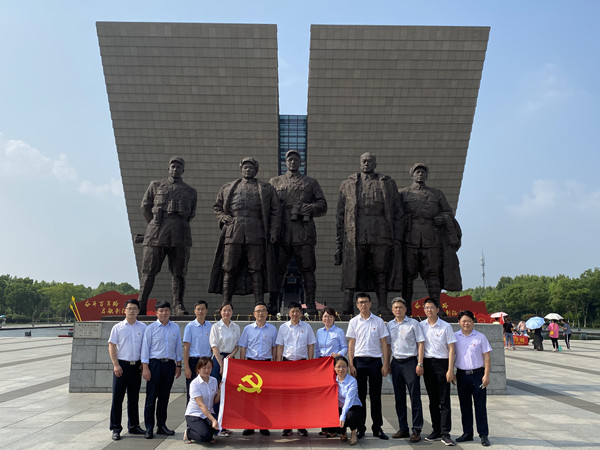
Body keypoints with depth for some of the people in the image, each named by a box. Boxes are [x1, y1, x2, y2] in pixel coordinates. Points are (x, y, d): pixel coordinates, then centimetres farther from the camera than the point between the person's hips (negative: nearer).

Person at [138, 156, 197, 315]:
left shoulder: (191, 192, 18)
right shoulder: (156, 185, 16)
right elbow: (145, 207, 17)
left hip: (180, 236, 1)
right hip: (157, 234, -1)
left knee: (179, 272, 0)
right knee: (149, 271, -2)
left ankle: (178, 306, 6)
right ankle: (140, 306, 2)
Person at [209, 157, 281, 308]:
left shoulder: (267, 189, 15)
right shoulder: (227, 188, 20)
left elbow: (275, 212, 10)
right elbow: (217, 207, 24)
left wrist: (274, 232, -1)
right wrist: (223, 217, 2)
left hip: (256, 235, -1)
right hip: (232, 234, 2)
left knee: (257, 269, -3)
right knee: (229, 269, -2)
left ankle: (259, 304, 2)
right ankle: (225, 304, 3)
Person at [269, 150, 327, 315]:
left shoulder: (311, 182, 17)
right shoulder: (275, 182, 19)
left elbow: (323, 205, 13)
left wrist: (312, 208, -9)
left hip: (304, 233, 0)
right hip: (282, 233, 1)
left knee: (307, 269, -2)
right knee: (278, 269, 1)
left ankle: (310, 305, 4)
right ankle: (272, 306, 9)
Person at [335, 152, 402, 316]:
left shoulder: (388, 184, 14)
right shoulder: (347, 184, 15)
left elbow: (397, 213, 12)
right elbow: (340, 213, 14)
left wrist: (397, 238, 4)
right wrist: (340, 238, 7)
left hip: (381, 235, 0)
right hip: (354, 236, 0)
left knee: (381, 270, 3)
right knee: (351, 270, -4)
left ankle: (383, 306, 10)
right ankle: (347, 306, 1)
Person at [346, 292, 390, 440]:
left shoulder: (378, 321, 4)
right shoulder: (354, 322, 5)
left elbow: (384, 343, 5)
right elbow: (351, 344, 4)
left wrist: (385, 364, -1)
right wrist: (351, 365, -3)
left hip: (375, 361, 0)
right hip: (359, 361, 0)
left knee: (375, 396, 5)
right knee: (360, 395, 4)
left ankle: (377, 428, 14)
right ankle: (360, 428, 14)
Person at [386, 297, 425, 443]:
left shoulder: (413, 323, -2)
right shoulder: (390, 325, 10)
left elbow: (421, 343, -4)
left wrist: (420, 363, -11)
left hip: (410, 362, -4)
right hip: (396, 363, 5)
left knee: (415, 397, -4)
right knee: (399, 398, 9)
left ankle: (416, 430, 2)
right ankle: (403, 429, 18)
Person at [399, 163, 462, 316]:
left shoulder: (437, 194, 18)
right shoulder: (403, 193, 14)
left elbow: (449, 213, 17)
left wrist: (443, 218, -2)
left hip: (431, 240, 1)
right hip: (409, 239, -1)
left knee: (433, 273, -3)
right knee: (407, 274, -3)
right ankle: (406, 309, 1)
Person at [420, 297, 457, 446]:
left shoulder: (446, 326, -3)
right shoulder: (421, 326, 6)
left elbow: (451, 349, -4)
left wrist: (450, 370, -10)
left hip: (442, 363, -4)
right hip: (427, 363, 4)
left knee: (444, 401, -4)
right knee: (433, 400, 10)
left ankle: (445, 434, 0)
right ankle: (436, 431, 18)